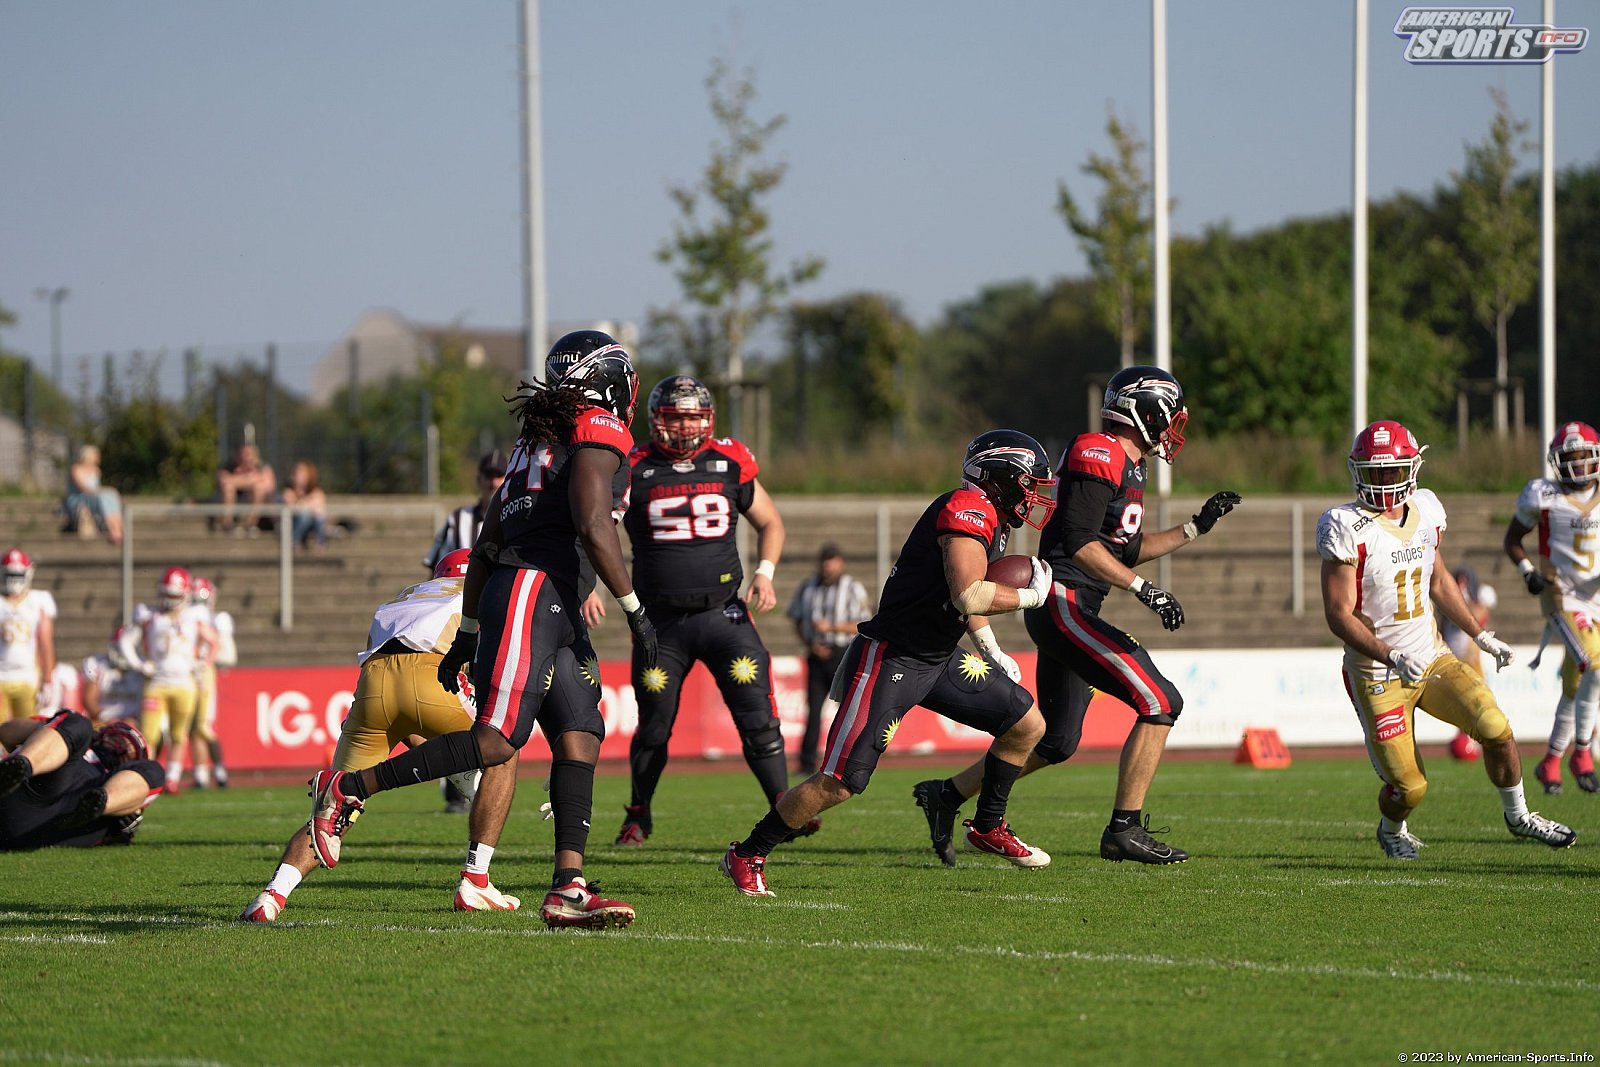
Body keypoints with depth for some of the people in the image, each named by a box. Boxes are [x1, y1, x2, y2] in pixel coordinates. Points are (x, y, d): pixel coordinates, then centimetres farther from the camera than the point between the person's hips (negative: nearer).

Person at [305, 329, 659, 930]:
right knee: (496, 742, -14)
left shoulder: (539, 437, 24)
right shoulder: (600, 432, -2)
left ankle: (568, 887, -7)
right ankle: (350, 789, -8)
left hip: (556, 610, 10)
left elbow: (485, 547, 24)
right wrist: (635, 609, -9)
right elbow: (593, 527, -15)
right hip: (534, 591, -10)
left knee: (579, 741, 1)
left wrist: (467, 633, 26)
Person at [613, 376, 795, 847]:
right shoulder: (634, 471, -4)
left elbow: (770, 523, 16)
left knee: (758, 716, -10)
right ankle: (639, 815, 28)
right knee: (653, 729, 7)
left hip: (723, 612, 1)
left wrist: (764, 573, 0)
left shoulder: (730, 464, 2)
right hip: (661, 622, -1)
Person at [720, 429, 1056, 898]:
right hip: (890, 660, -10)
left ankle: (988, 828, 27)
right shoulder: (969, 509, -20)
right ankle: (747, 855, 3)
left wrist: (991, 650, 23)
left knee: (1027, 725, 9)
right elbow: (967, 596, -32)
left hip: (938, 660, 10)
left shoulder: (991, 520, 11)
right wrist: (1029, 596, -17)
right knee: (838, 783, -12)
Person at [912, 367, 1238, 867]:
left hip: (1067, 613, 10)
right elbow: (1080, 543, -21)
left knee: (1056, 742, 16)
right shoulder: (1100, 455, -13)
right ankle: (1125, 830, -12)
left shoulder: (1128, 467, 18)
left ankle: (947, 795, 26)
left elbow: (1127, 551, 27)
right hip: (1063, 603, -10)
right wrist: (1144, 590, -23)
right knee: (1159, 703, -13)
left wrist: (1195, 528, 22)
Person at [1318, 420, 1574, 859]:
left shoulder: (1425, 510, 2)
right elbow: (1338, 615, -19)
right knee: (1408, 786, -5)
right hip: (1378, 673, -5)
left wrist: (1481, 636, 17)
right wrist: (1393, 658, -29)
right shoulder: (1346, 528, -17)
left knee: (1496, 729, -12)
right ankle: (1391, 831, 32)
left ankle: (1518, 816, 14)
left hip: (1432, 657, 5)